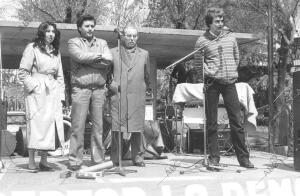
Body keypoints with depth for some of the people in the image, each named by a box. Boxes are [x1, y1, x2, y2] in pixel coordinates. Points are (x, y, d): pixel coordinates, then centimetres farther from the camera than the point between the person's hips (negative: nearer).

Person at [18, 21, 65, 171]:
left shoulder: (56, 52, 18)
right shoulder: (32, 48, 1)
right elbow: (23, 73, -3)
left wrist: (61, 94, 10)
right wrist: (34, 86, -11)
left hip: (52, 92, 6)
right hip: (36, 92, -5)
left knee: (51, 124, 1)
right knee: (36, 124, -7)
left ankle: (44, 161, 9)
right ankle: (31, 162, 0)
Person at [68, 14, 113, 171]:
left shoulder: (102, 43, 18)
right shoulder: (73, 42, 9)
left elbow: (108, 60, -2)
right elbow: (79, 56, -13)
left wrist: (87, 61, -6)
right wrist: (98, 56, -1)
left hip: (99, 89, 3)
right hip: (80, 88, -3)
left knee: (98, 126, 3)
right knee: (78, 126, -5)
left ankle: (98, 160, 10)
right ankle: (75, 161, 0)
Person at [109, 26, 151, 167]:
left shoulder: (144, 54, 16)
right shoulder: (113, 53, 11)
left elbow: (147, 75, 20)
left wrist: (145, 88, 14)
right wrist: (111, 84, 1)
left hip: (137, 97, 1)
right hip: (118, 96, -1)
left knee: (137, 128, 1)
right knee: (116, 128, -3)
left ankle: (138, 157, 11)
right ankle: (115, 159, 5)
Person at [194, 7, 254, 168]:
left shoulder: (230, 37, 11)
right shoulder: (202, 41, 0)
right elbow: (198, 63, 3)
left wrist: (233, 73, 11)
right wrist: (208, 74, -4)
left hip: (230, 82, 3)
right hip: (212, 83, -3)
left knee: (237, 121, 2)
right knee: (212, 122, 2)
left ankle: (243, 157, 8)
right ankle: (214, 156, 11)